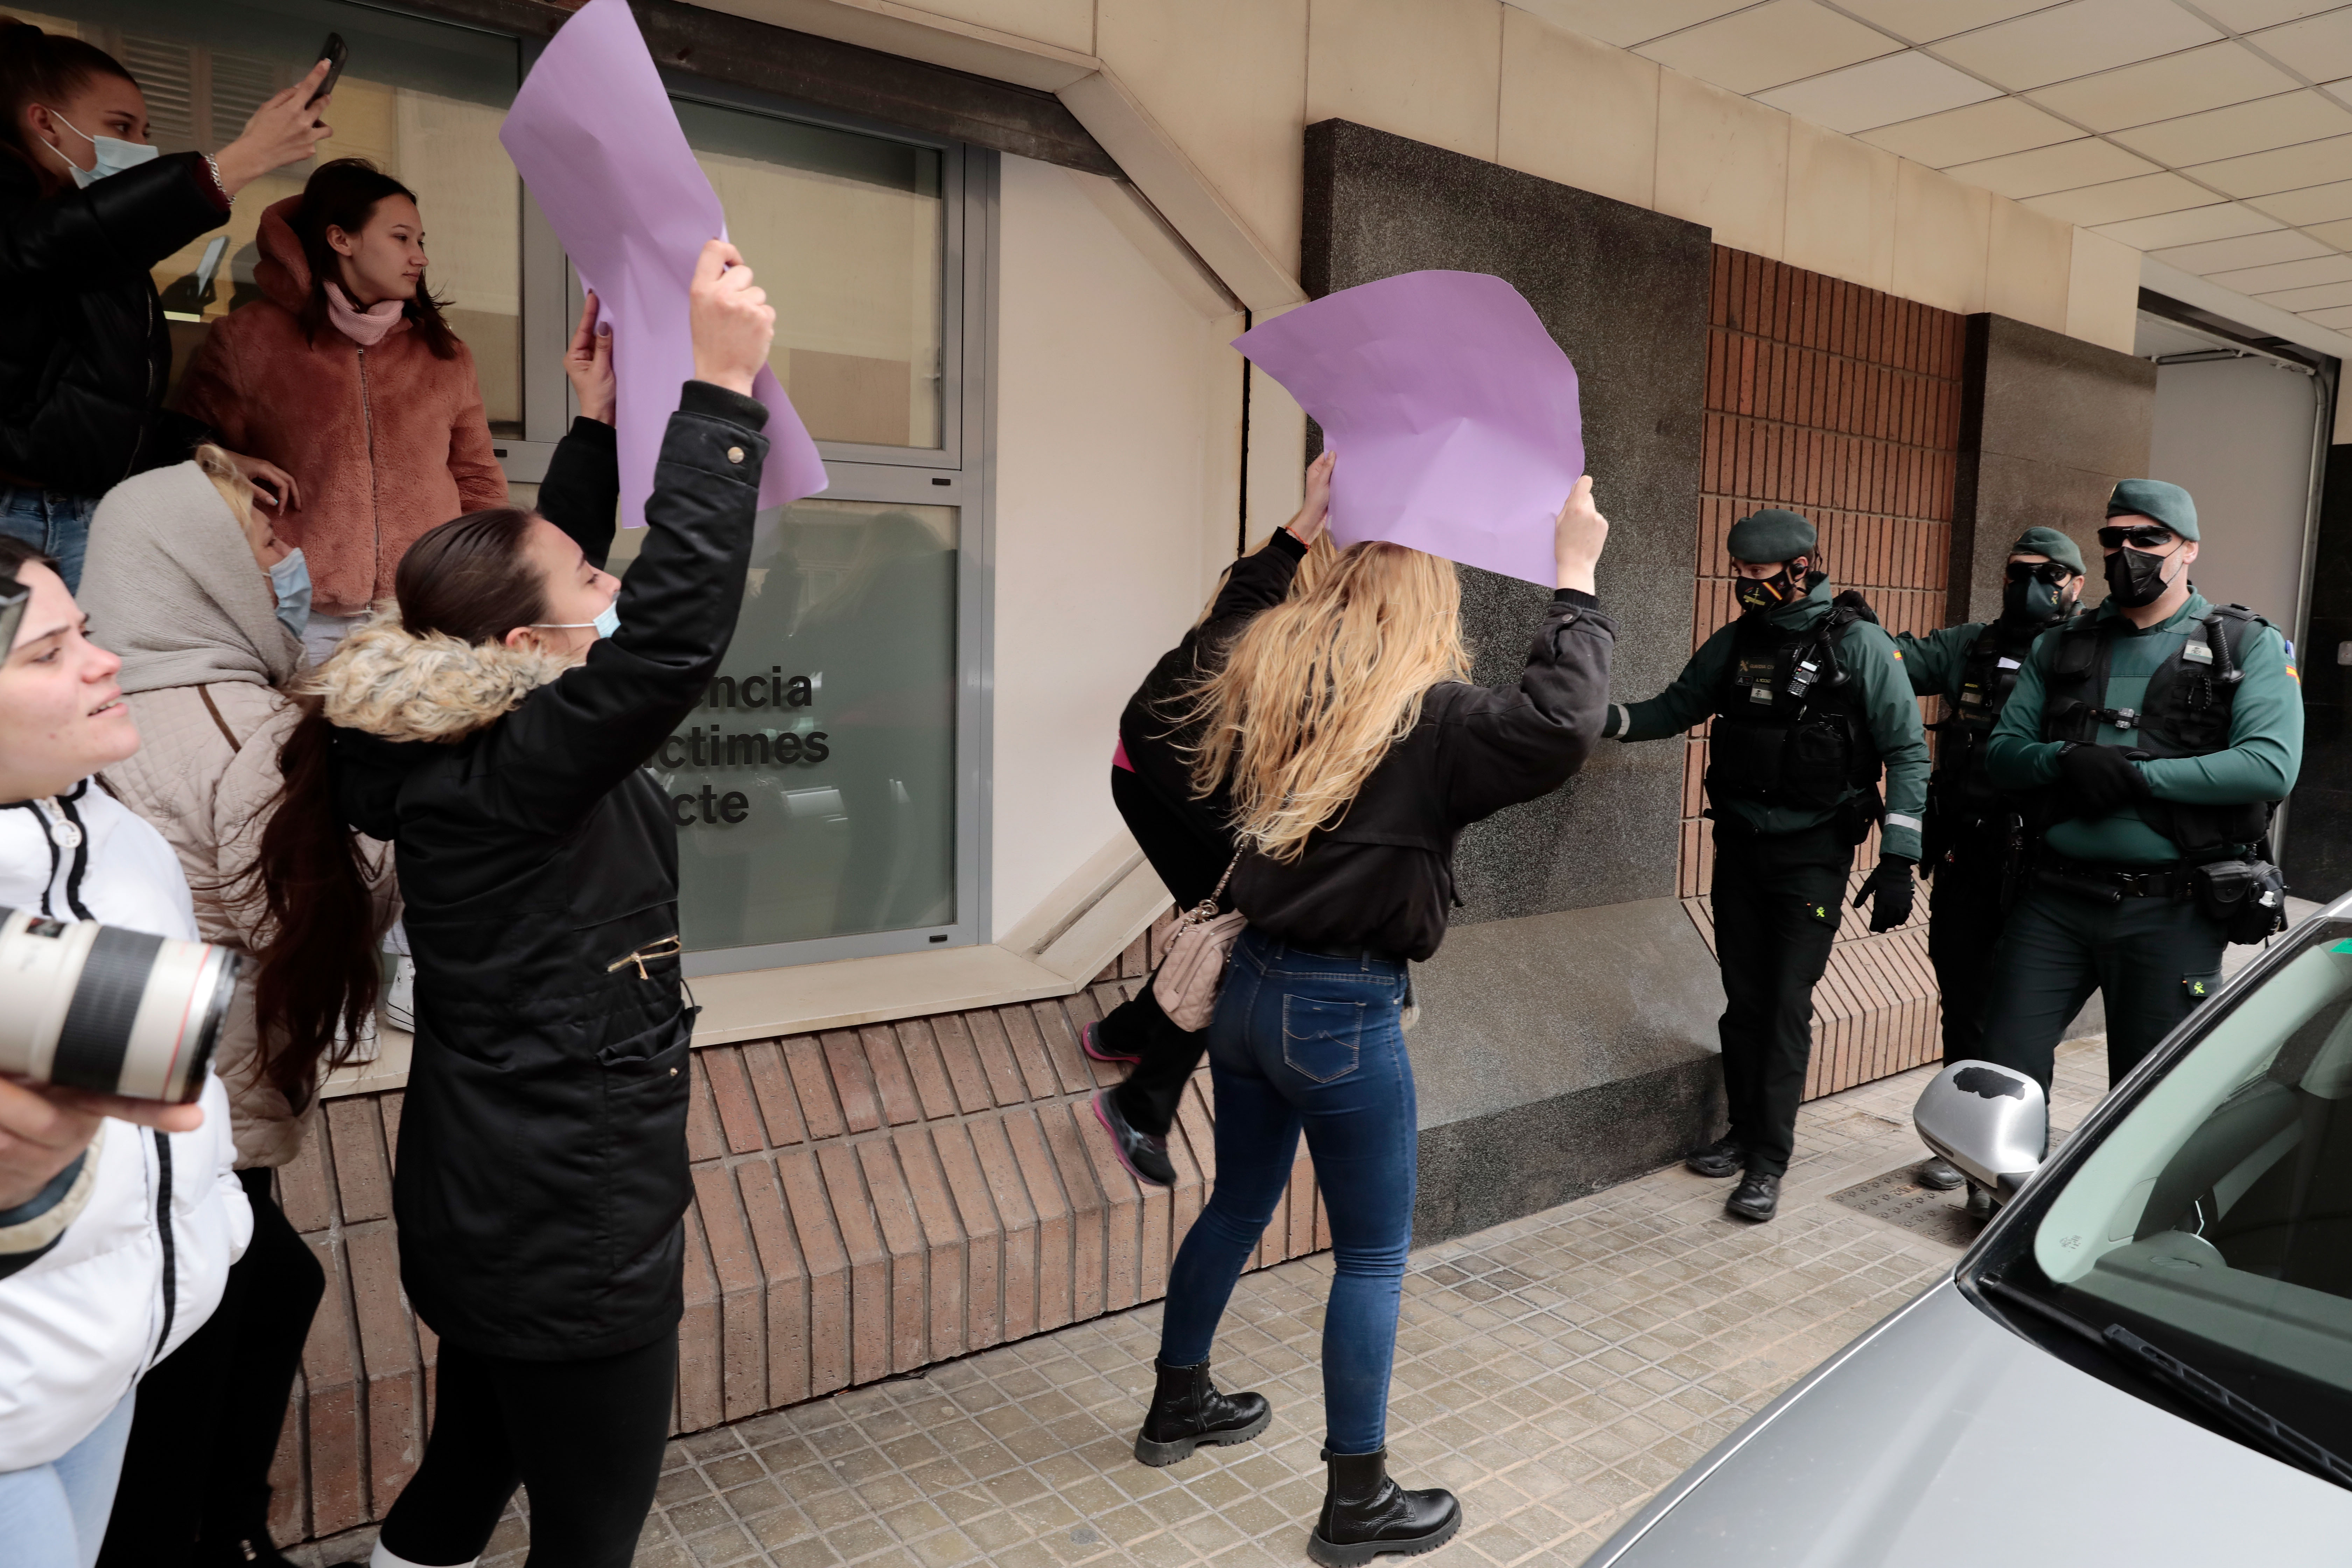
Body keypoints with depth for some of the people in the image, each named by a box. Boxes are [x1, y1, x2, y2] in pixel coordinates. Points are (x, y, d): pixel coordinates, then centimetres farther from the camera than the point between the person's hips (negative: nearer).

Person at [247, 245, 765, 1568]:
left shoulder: (472, 744, -1)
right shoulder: (504, 783, -25)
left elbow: (553, 561, 13)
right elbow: (679, 624, -37)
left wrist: (606, 415, 10)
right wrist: (720, 389, -33)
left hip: (489, 1222, 9)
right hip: (569, 1247, -9)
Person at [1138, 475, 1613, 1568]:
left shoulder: (1261, 684, 3)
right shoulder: (1426, 717, -16)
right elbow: (1557, 729, -30)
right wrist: (1574, 583, -18)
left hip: (1249, 988, 7)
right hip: (1346, 1012, -7)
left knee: (1240, 1203, 25)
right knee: (1373, 1255, 8)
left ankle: (1177, 1405, 43)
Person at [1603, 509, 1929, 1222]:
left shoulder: (1858, 643, -10)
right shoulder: (1736, 642, 5)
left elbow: (1906, 752, -9)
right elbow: (1674, 709, 14)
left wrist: (1898, 862, -14)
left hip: (1812, 855, -5)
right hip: (1739, 847, 5)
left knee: (1787, 1008, -3)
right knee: (1743, 1001, 12)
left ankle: (1769, 1161, 5)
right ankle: (1746, 1132, 27)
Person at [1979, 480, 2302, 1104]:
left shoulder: (2251, 647, 2)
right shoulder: (2062, 646, 13)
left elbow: (2272, 765, -13)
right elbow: (2002, 753, 8)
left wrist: (2136, 775, -17)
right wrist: (2062, 759, -13)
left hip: (2171, 912, -2)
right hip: (2056, 900, 3)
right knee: (2004, 1068, -1)